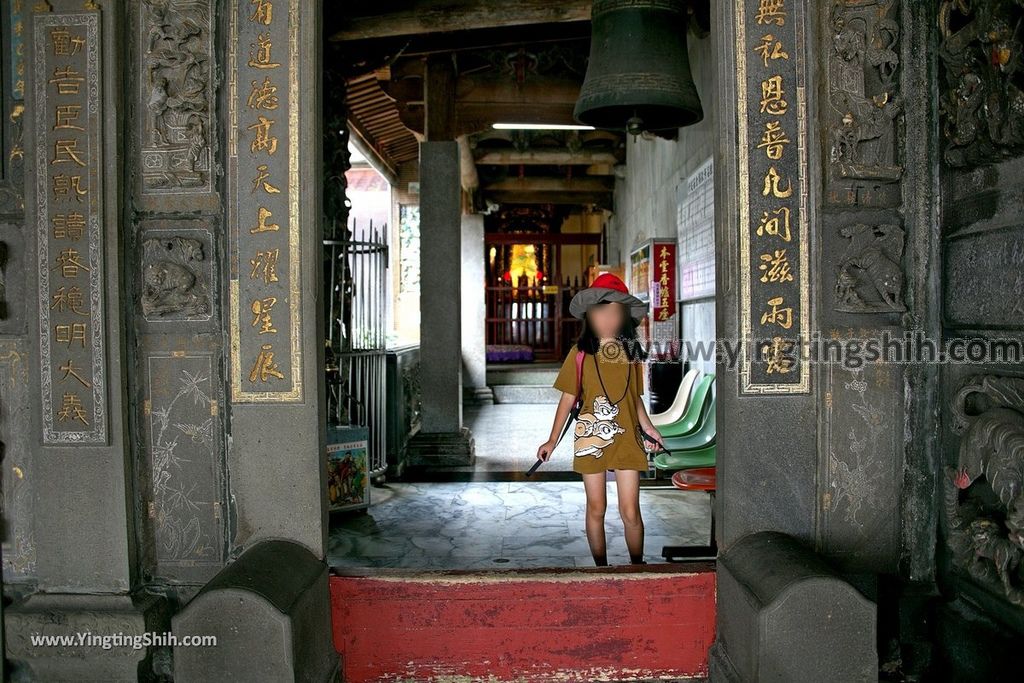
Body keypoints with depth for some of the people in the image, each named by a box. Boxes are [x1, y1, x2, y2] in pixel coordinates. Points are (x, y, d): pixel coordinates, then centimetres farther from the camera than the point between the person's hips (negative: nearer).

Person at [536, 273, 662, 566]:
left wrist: (649, 429, 4)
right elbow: (568, 398, 1)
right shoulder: (581, 352, -3)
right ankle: (601, 569, 24)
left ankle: (637, 567, 20)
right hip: (590, 438, -1)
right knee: (596, 509, 9)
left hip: (626, 438, 1)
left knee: (630, 512, 1)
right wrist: (552, 440, 1)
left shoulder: (632, 353, 3)